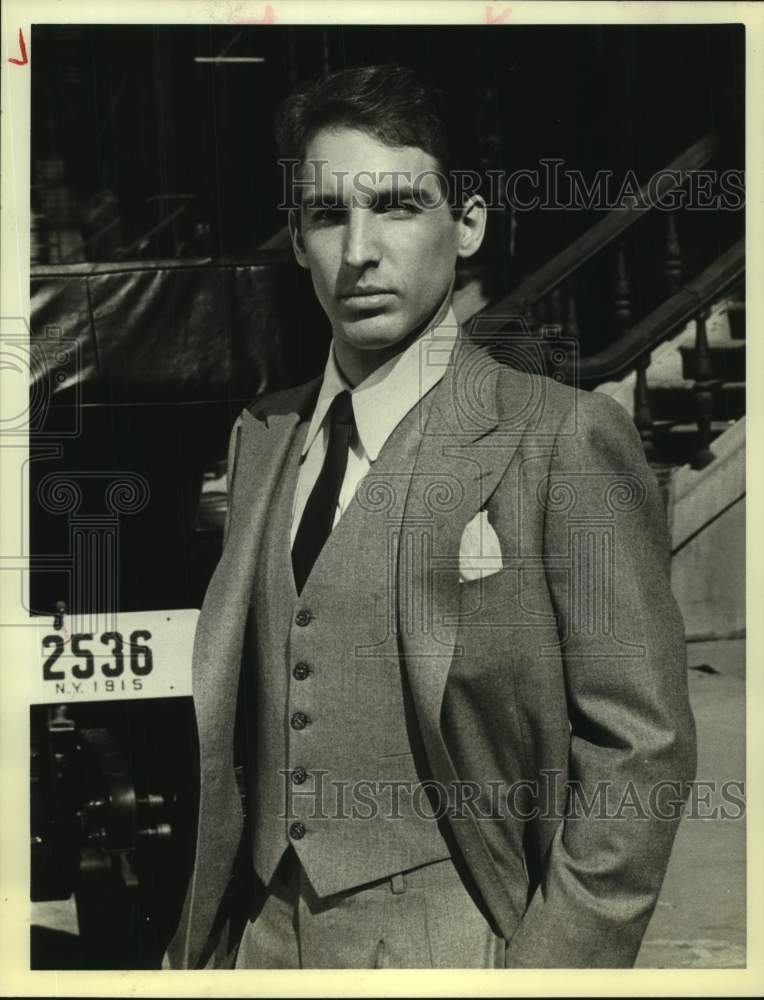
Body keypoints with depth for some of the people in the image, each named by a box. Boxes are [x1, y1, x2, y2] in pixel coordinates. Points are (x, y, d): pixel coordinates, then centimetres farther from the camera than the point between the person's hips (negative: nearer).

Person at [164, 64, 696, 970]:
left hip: (451, 938, -5)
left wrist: (554, 963, -16)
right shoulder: (259, 435, 6)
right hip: (260, 928, 5)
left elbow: (640, 747, -12)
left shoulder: (565, 438, -12)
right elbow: (230, 721, 7)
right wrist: (197, 939, 2)